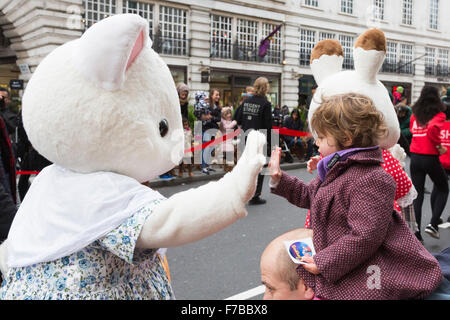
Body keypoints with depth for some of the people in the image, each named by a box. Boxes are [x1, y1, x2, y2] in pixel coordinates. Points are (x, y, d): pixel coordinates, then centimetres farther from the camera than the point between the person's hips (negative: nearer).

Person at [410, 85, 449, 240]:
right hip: (430, 157, -4)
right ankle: (433, 224, 4)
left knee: (417, 195, 11)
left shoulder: (415, 114, 7)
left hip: (415, 157, 4)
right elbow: (433, 128, -24)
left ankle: (416, 233, 9)